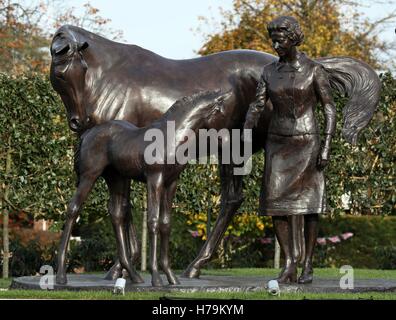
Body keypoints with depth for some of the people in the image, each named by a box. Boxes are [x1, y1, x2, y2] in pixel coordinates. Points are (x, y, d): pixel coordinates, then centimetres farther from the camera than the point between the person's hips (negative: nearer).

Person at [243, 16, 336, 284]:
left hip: (307, 143, -4)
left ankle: (308, 266, 10)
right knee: (276, 204, -3)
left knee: (308, 205, -1)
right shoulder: (270, 71, 5)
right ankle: (289, 267, 3)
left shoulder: (314, 70, -7)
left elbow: (330, 109, -7)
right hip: (278, 144, 4)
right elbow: (256, 108, 1)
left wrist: (327, 147, -16)